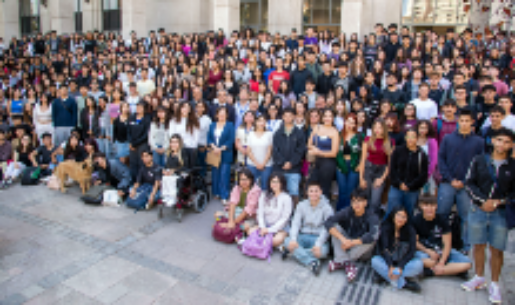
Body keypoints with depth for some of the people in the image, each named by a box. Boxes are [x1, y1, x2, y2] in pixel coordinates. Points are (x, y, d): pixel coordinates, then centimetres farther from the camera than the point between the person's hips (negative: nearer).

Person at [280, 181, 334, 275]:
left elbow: (327, 228, -14)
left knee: (322, 251, -36)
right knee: (287, 241, -27)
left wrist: (318, 244, -30)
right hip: (303, 236, 3)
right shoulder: (301, 205, 4)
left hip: (318, 238, -2)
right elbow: (295, 223, -5)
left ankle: (296, 252, -22)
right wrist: (293, 239, -24)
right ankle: (312, 261, -33)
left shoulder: (327, 208, -6)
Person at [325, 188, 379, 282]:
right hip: (347, 246, 2)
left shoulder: (372, 216, -20)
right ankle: (347, 263, -31)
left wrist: (352, 243, -35)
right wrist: (343, 239, -38)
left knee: (371, 239, -33)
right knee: (335, 227, -21)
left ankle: (339, 261, -26)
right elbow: (329, 222, -25)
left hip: (362, 251, -2)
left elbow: (373, 234, -38)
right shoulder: (347, 211, -13)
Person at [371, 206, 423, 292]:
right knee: (375, 261, -31)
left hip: (404, 262, 0)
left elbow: (411, 251, -13)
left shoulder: (410, 230, -6)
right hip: (388, 261, 0)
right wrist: (390, 266, -31)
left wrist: (400, 267, -26)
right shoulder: (385, 228, -9)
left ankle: (384, 274, -31)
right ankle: (404, 283, -35)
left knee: (419, 265, -30)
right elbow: (383, 249, -17)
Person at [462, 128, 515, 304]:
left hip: (501, 213, -1)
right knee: (478, 246, 11)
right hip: (478, 210, 1)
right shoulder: (479, 160, 2)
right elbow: (469, 183, 0)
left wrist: (499, 202, -11)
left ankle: (494, 285, 19)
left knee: (497, 249, 4)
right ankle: (479, 278, 28)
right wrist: (483, 200, -11)